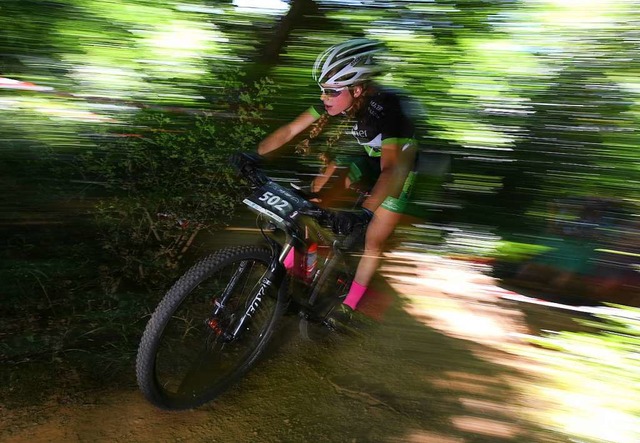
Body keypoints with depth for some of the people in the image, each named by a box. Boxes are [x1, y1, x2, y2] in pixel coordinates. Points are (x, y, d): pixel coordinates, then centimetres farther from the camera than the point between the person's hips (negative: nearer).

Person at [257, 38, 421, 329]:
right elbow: (289, 130, -19)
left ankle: (349, 304, 15)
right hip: (364, 155, 5)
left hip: (397, 164, -5)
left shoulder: (386, 108, -38)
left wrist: (364, 212, -61)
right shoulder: (336, 101, -21)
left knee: (374, 240, -4)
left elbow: (390, 168, -48)